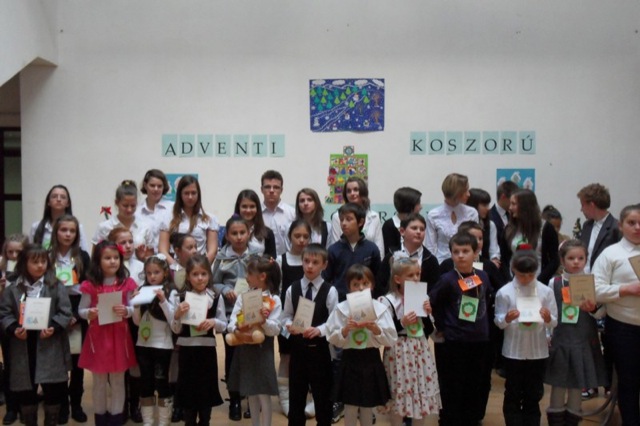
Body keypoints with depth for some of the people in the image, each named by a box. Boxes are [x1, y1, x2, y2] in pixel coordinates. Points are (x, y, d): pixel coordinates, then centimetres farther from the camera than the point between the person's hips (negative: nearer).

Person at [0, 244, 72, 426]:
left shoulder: (56, 286, 0)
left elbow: (65, 312, -4)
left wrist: (54, 327, -19)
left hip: (49, 346, -1)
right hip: (23, 347, 2)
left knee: (53, 389, 2)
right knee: (25, 389, 11)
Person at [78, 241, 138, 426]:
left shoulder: (127, 283, -2)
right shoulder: (90, 285, -5)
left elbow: (134, 308, 1)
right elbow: (81, 310, 1)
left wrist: (126, 311, -19)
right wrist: (89, 313, -20)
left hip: (119, 336, 1)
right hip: (98, 336, -1)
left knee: (118, 380, 10)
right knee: (99, 381, 11)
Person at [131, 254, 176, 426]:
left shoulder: (171, 293, -8)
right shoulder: (142, 291, 5)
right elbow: (137, 322, 7)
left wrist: (163, 301, -23)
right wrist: (136, 304, -9)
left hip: (162, 345, -4)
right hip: (143, 344, 5)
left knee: (161, 383, 3)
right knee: (145, 384, 11)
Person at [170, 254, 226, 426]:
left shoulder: (216, 298, -2)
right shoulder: (180, 297, -3)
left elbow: (223, 325, 2)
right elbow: (176, 330, -3)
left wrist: (213, 322, -17)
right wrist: (177, 314, -21)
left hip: (207, 349, 1)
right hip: (187, 350, -1)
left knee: (207, 389, 9)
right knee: (188, 389, 6)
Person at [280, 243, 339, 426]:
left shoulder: (330, 291, -7)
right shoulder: (292, 289, 2)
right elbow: (285, 316, 7)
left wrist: (319, 330, -26)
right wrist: (289, 325, -15)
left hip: (319, 349, -3)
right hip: (297, 347, 3)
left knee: (322, 396, 9)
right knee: (296, 395, 13)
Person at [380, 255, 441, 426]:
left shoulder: (423, 298, 5)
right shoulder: (388, 301, -12)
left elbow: (430, 330, 9)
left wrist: (430, 313, -7)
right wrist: (402, 323, -22)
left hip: (420, 350, 5)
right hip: (399, 352, -5)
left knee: (423, 393, 11)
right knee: (399, 395, 2)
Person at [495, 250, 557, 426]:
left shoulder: (546, 291, -3)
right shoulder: (505, 292, -8)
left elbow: (554, 322, 0)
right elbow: (498, 321, -5)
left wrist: (548, 318, -22)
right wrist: (507, 318, -26)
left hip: (538, 351, 2)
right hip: (513, 351, -2)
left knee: (534, 394, 13)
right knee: (513, 394, 9)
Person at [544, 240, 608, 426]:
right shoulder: (554, 283, 0)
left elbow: (601, 312, -2)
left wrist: (593, 309, -23)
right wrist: (546, 337, 0)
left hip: (583, 341, 0)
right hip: (559, 339, 0)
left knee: (578, 385, 8)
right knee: (558, 384, 6)